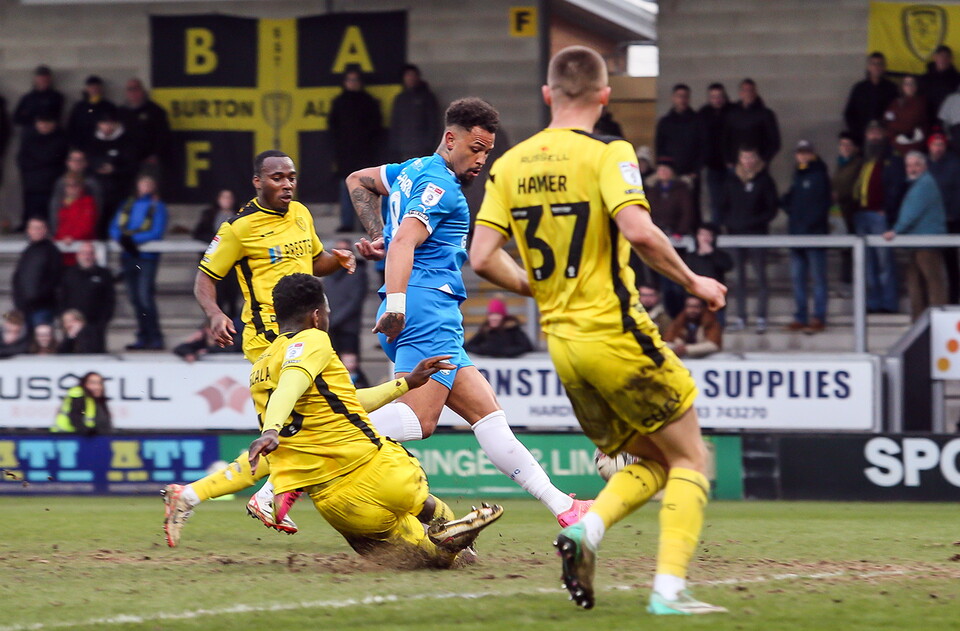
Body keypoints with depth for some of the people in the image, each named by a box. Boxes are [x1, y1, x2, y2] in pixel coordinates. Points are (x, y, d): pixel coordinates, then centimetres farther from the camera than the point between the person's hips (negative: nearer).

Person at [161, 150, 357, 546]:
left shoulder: (300, 215, 14)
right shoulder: (239, 227, -7)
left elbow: (314, 261, 30)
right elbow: (205, 278, -3)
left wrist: (337, 260, 7)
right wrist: (215, 315, -22)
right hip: (269, 335, -8)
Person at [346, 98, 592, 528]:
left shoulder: (415, 170, 24)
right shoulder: (439, 184, -6)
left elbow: (358, 181, 39)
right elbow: (405, 243, -21)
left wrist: (378, 235, 30)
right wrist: (394, 306, -32)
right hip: (426, 305, -11)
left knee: (486, 413, 5)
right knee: (418, 419, -25)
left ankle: (561, 507, 2)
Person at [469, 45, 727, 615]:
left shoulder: (510, 165, 7)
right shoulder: (606, 154, -10)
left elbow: (483, 257, 4)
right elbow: (638, 230, -24)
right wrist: (693, 281, -10)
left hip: (561, 341, 6)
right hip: (615, 332, -6)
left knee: (652, 463, 18)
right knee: (690, 461, 5)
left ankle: (586, 527, -8)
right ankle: (670, 590, -9)